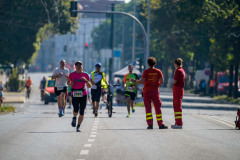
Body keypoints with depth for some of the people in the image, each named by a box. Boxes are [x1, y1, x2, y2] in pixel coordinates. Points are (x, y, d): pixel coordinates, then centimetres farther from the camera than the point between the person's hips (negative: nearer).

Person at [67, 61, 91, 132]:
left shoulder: (85, 75, 3)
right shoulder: (72, 74, 3)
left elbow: (89, 86, 2)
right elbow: (68, 82, 18)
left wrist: (86, 80, -15)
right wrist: (70, 84, -5)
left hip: (83, 94, 1)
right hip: (75, 94, -1)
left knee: (82, 112, -2)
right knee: (76, 109, -18)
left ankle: (78, 127, 7)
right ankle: (74, 118, 16)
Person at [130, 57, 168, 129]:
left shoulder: (146, 72, -5)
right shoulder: (158, 71, 1)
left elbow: (142, 81, -13)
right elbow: (162, 81, -5)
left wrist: (134, 81, 0)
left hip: (146, 91, -1)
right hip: (155, 91, 1)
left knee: (148, 108, 0)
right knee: (158, 108, 7)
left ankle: (150, 124, -7)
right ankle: (160, 124, 6)